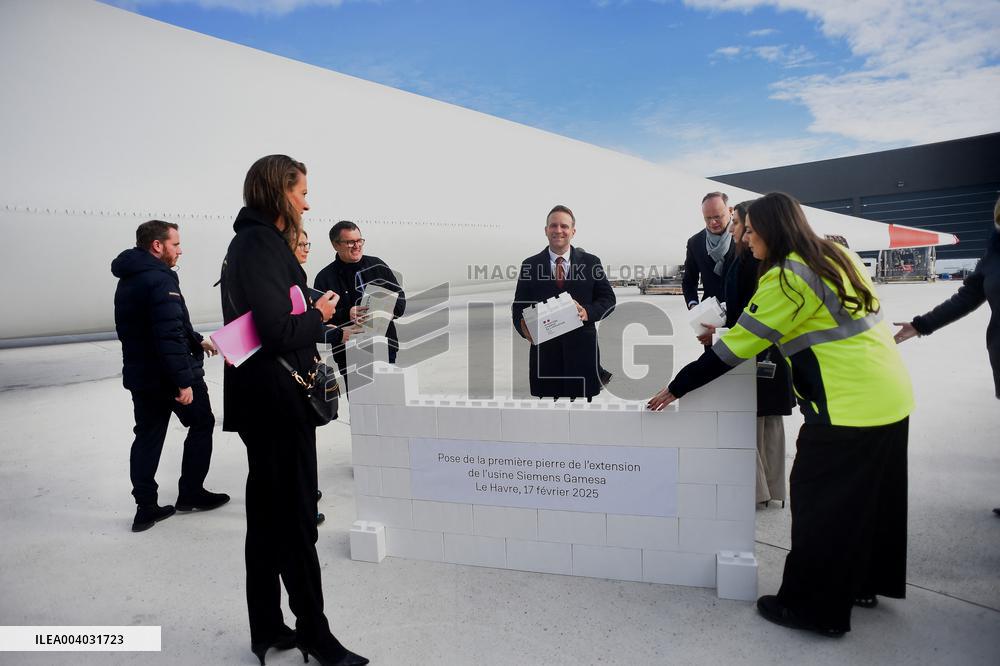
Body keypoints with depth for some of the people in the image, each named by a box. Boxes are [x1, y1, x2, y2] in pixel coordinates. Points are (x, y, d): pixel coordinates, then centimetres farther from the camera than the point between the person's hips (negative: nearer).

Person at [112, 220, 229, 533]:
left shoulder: (129, 280, 13)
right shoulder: (160, 279, -19)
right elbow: (169, 335, -27)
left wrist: (197, 341, 25)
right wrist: (184, 381, -27)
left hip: (139, 374, 9)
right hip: (170, 374, -9)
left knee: (147, 437, 12)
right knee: (201, 425, 10)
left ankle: (146, 507, 16)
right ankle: (190, 494, 17)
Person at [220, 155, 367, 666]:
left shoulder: (252, 241, 15)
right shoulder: (262, 244, -16)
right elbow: (279, 332, -23)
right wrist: (319, 315, -7)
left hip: (264, 400, 10)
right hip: (277, 399, -10)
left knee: (268, 517, 16)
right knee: (296, 519, 1)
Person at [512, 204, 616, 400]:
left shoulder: (591, 263, 8)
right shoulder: (530, 265, 9)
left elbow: (608, 299, 7)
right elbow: (519, 306, 8)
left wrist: (588, 312, -13)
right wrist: (523, 326, -14)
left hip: (582, 349, 0)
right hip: (543, 349, 0)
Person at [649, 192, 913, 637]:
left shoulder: (786, 277, -16)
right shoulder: (837, 255, 9)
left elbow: (737, 346, -15)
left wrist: (676, 388, -8)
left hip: (850, 408, -9)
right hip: (892, 400, 9)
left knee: (820, 506, 3)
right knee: (869, 498, 21)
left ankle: (814, 608, 16)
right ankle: (863, 584, 38)